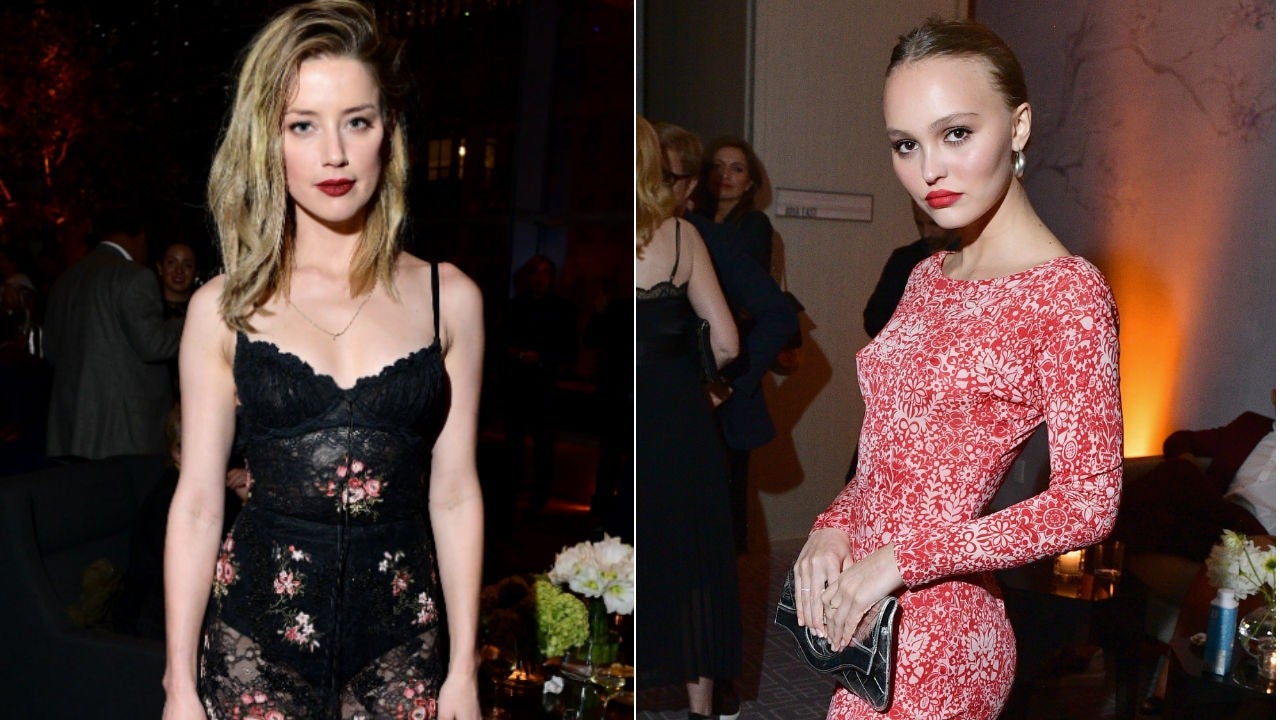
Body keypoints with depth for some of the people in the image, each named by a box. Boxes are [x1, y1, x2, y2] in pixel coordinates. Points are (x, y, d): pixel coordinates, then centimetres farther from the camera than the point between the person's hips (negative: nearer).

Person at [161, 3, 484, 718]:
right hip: (257, 631, 0)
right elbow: (197, 502, 1)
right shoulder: (224, 309, -1)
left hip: (400, 630, 1)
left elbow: (454, 494, 2)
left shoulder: (448, 298, 0)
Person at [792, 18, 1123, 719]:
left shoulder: (1068, 292, -14)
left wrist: (901, 558, -17)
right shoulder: (927, 277, 8)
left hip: (939, 626, -7)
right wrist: (835, 526, -3)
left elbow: (1088, 503, -16)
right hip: (860, 603, 7)